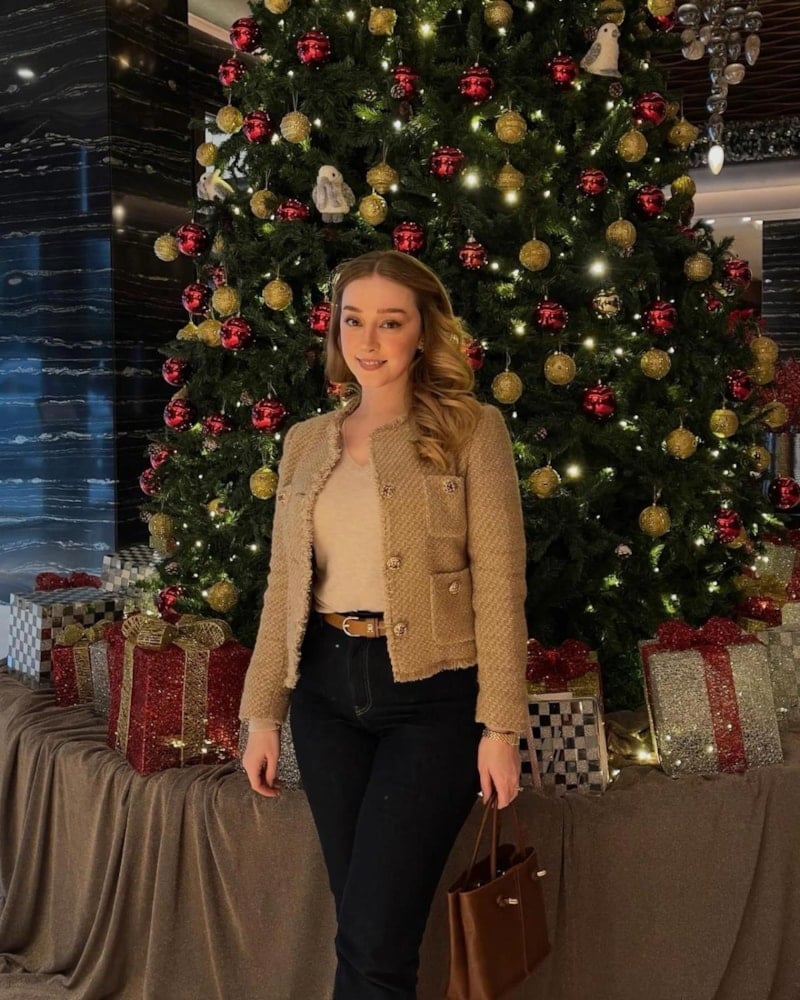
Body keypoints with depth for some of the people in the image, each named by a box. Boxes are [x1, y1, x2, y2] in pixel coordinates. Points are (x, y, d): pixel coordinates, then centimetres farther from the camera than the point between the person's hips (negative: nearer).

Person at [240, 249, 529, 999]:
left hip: (433, 693, -4)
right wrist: (263, 713, 10)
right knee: (358, 923, 13)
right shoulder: (306, 441, 10)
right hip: (326, 689, 5)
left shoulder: (472, 431, -3)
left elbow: (499, 584, -6)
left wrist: (500, 724, -10)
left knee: (373, 940, -5)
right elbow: (283, 585, 12)